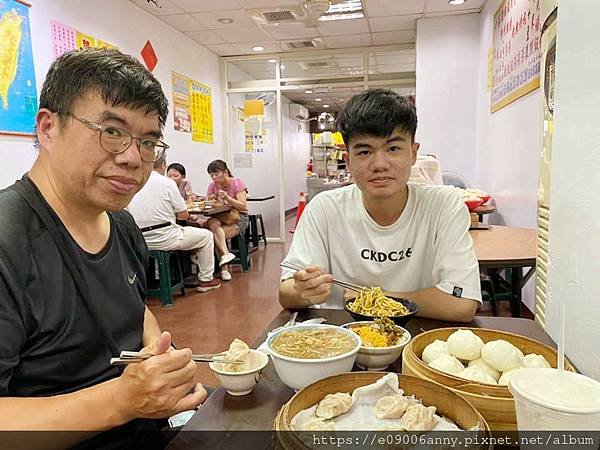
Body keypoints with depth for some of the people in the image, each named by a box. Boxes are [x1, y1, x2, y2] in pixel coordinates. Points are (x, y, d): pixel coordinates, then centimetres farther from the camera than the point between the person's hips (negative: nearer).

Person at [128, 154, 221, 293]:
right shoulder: (167, 182, -10)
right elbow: (184, 215, -7)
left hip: (141, 241, 7)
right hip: (164, 239, -7)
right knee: (206, 235, 14)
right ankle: (205, 280, 20)